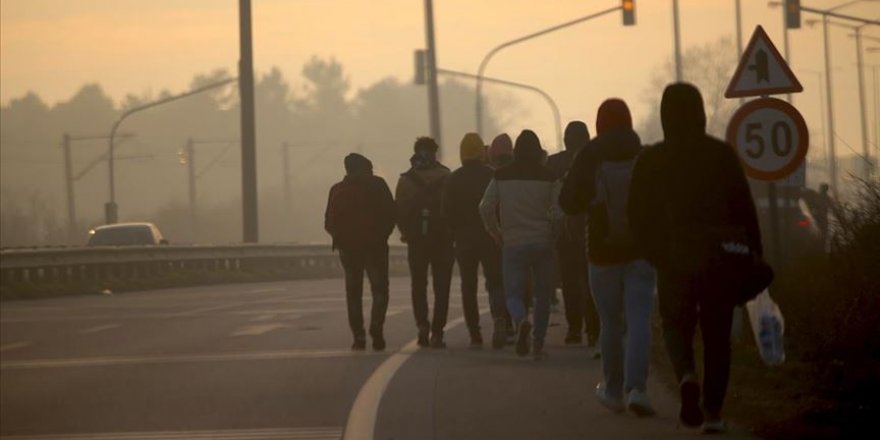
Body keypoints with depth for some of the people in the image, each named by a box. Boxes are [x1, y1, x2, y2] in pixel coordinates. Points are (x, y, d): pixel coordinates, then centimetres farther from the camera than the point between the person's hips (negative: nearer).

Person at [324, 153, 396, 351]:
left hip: (348, 247, 2)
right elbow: (391, 214, -5)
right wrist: (383, 234, 6)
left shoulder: (337, 190, 4)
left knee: (353, 293, 9)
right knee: (379, 290, 3)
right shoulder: (377, 185, -2)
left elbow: (330, 223, 2)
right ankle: (376, 328, -18)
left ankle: (359, 336, 2)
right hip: (375, 246, -2)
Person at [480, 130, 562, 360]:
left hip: (513, 243, 0)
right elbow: (558, 211, -7)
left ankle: (521, 321, -29)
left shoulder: (502, 176, 0)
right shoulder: (548, 177, -3)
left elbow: (486, 207, -2)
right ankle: (538, 345, 13)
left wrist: (496, 233, 11)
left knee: (513, 293, 4)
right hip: (543, 243, 0)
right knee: (542, 295, 13)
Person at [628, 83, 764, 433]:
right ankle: (713, 411, 6)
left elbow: (638, 215, 1)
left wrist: (656, 254, 15)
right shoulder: (723, 155, -4)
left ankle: (687, 377, -16)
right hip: (721, 259, 0)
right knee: (717, 335, 10)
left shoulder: (650, 160, -3)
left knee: (677, 326, 14)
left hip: (675, 261, 0)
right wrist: (753, 257, 3)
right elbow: (744, 208, -3)